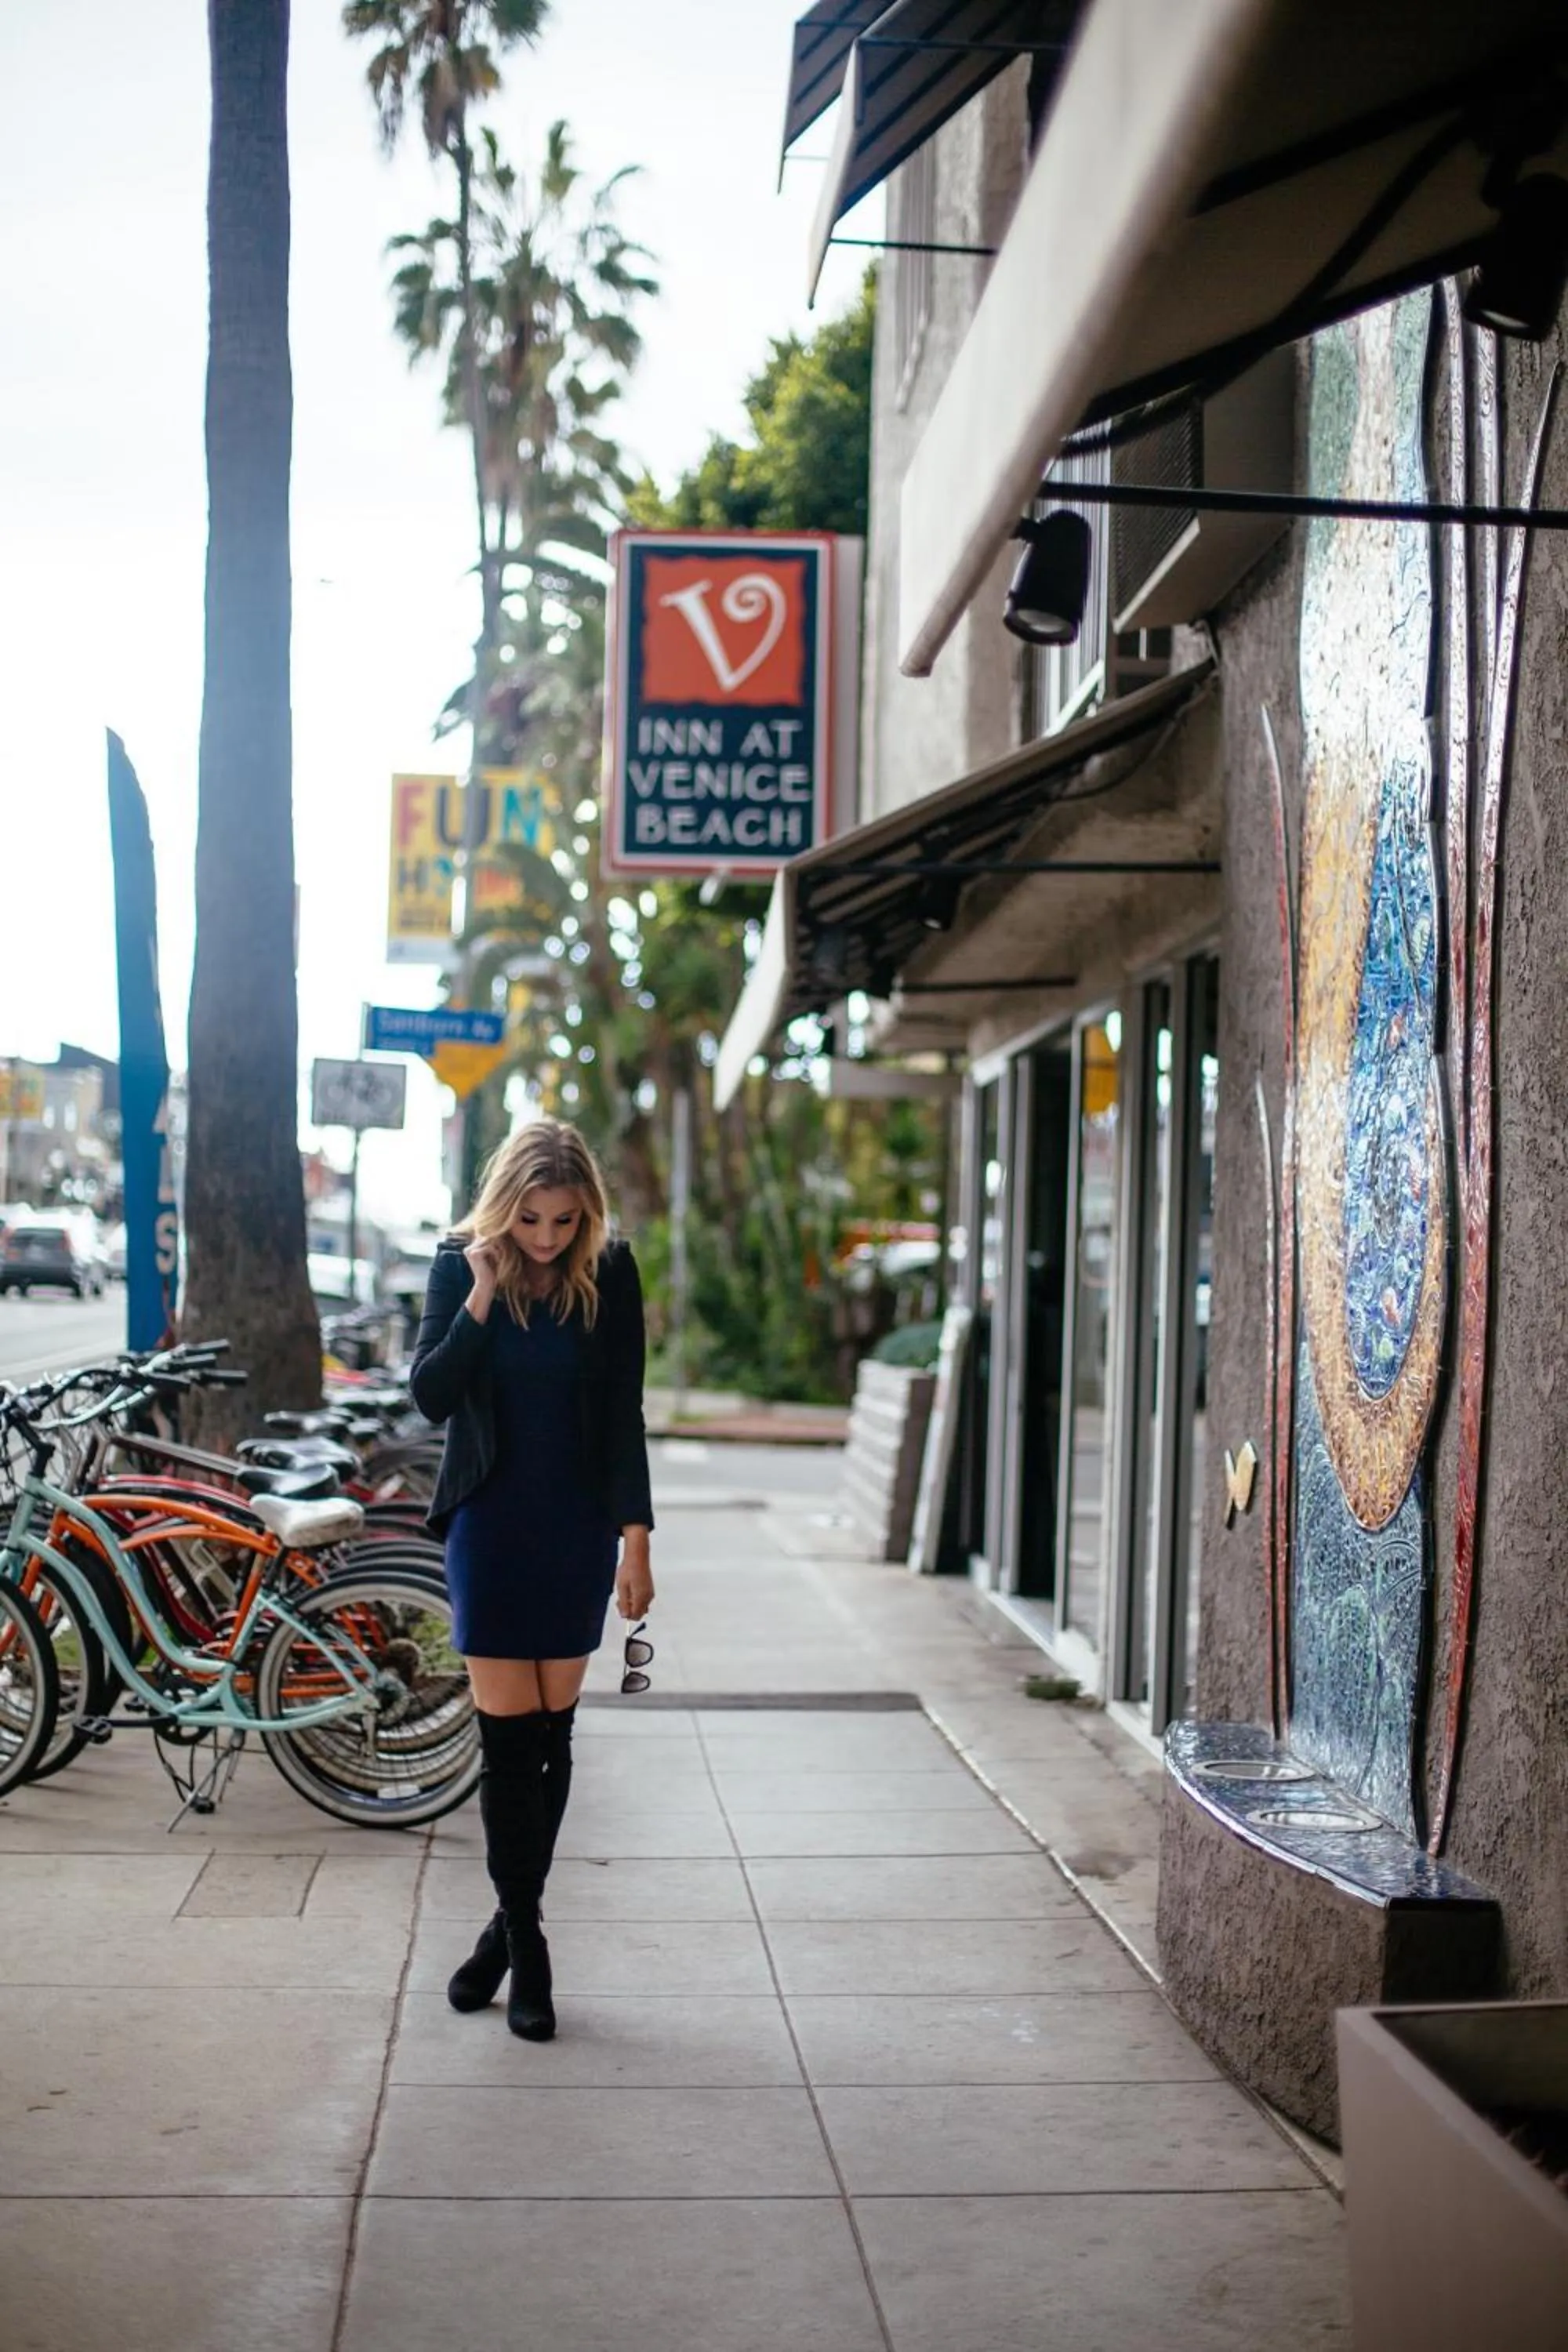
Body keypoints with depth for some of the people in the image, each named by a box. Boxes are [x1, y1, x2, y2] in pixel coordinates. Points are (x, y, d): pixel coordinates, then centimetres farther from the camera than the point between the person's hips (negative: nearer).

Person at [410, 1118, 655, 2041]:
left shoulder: (610, 1273, -5)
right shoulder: (460, 1265, -5)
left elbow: (624, 1413, -4)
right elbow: (431, 1395, -11)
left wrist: (635, 1537, -9)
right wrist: (481, 1300, -22)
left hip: (578, 1525, 1)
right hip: (490, 1524, -1)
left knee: (551, 1734, 8)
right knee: (508, 1739, -2)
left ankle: (513, 1923, 22)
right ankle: (525, 1944, 8)